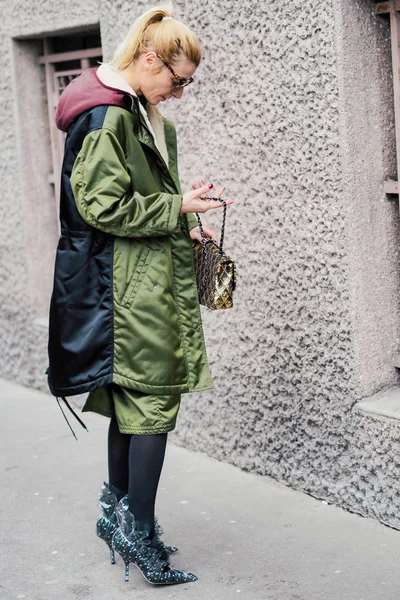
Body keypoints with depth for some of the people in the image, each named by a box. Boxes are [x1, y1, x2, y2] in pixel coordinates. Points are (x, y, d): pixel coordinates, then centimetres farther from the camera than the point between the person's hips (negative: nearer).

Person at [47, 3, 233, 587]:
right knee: (153, 404, -5)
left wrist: (182, 225, 9)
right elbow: (103, 205, -20)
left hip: (146, 281, 10)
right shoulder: (105, 116, -15)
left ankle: (118, 511, 28)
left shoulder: (144, 116, 17)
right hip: (131, 287, -10)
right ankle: (139, 532, 6)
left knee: (131, 403, 16)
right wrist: (177, 208, -14)